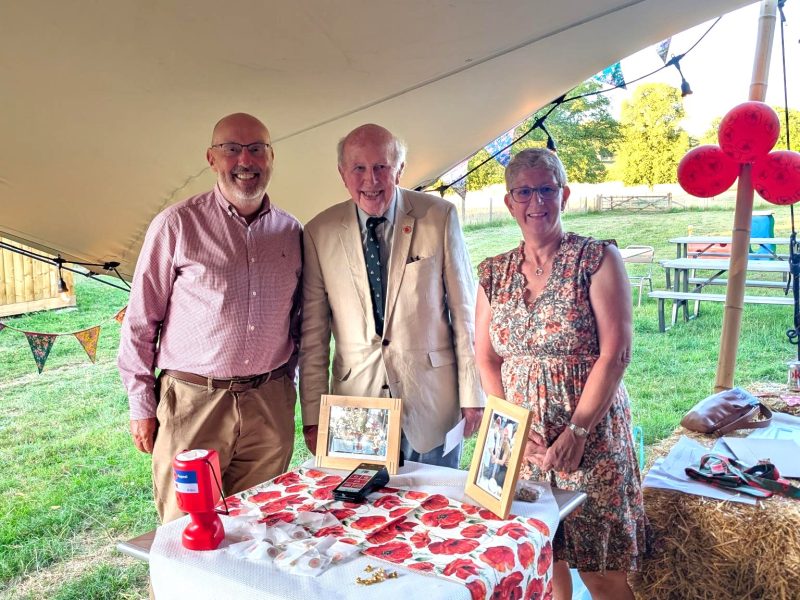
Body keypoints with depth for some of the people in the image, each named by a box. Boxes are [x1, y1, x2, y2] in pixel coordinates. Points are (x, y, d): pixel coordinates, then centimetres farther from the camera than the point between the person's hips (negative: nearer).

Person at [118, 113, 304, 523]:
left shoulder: (291, 231, 7)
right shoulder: (176, 224, -4)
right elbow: (140, 320, -1)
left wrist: (286, 385, 13)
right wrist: (141, 407, -1)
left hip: (270, 404, 3)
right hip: (192, 401, -3)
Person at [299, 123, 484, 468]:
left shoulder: (439, 217, -4)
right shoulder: (319, 233, -1)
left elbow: (464, 309, -1)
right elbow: (313, 333, 2)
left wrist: (472, 394, -1)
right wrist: (314, 416, 1)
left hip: (431, 399, 0)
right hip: (356, 400, 1)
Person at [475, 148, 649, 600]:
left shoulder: (598, 259, -5)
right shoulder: (493, 273, 7)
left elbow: (616, 354, -11)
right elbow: (485, 359, 8)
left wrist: (577, 432, -15)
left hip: (590, 438, -3)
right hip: (519, 441, 4)